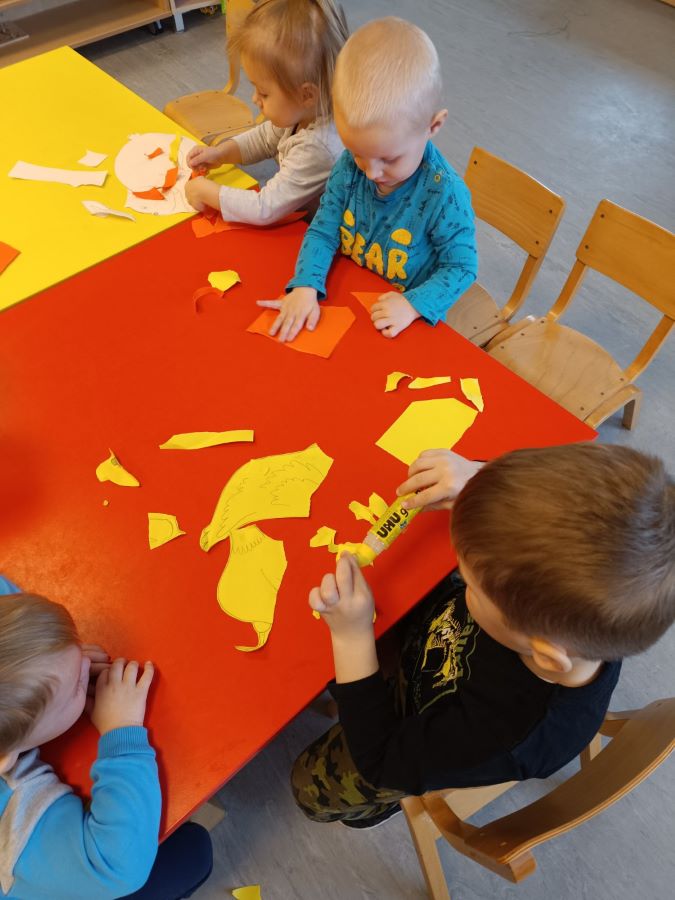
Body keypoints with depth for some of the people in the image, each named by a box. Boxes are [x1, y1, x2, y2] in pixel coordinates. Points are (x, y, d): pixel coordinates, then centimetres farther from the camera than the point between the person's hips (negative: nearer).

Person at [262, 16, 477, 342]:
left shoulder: (445, 195, -21)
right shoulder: (349, 167, -8)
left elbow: (461, 267, -13)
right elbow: (322, 230, -3)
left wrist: (413, 305, -27)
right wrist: (306, 286, -19)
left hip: (403, 324, -4)